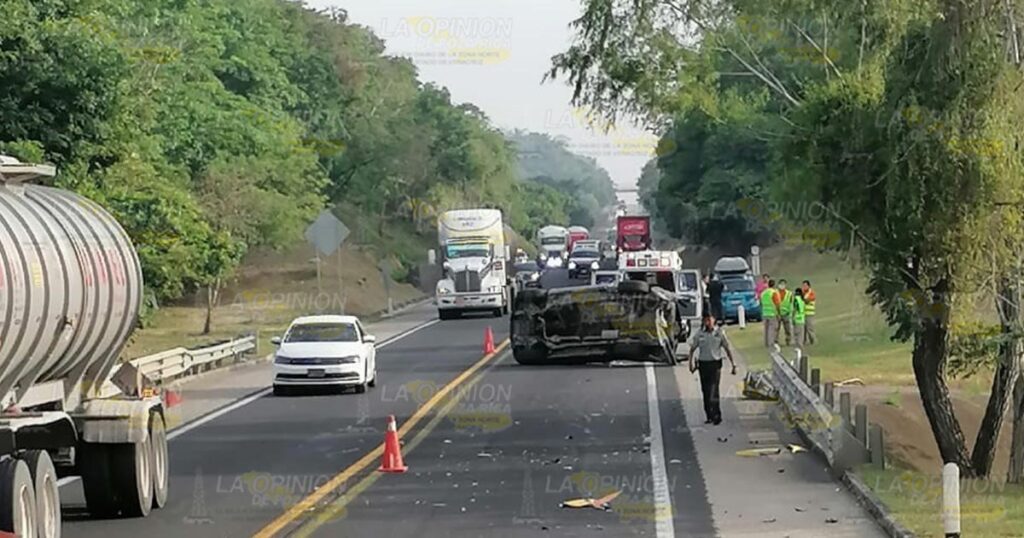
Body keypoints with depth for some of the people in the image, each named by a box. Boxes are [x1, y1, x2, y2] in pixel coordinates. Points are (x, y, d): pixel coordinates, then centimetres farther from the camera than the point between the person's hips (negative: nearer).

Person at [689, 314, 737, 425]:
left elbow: (728, 349, 3)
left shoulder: (719, 332, -2)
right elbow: (692, 349, 11)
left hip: (715, 364, -3)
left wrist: (733, 365, 1)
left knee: (713, 391, -13)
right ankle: (709, 416, 15)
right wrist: (691, 363, 0)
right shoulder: (700, 333, 3)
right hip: (703, 364, 3)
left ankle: (717, 416, -8)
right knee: (705, 391, 6)